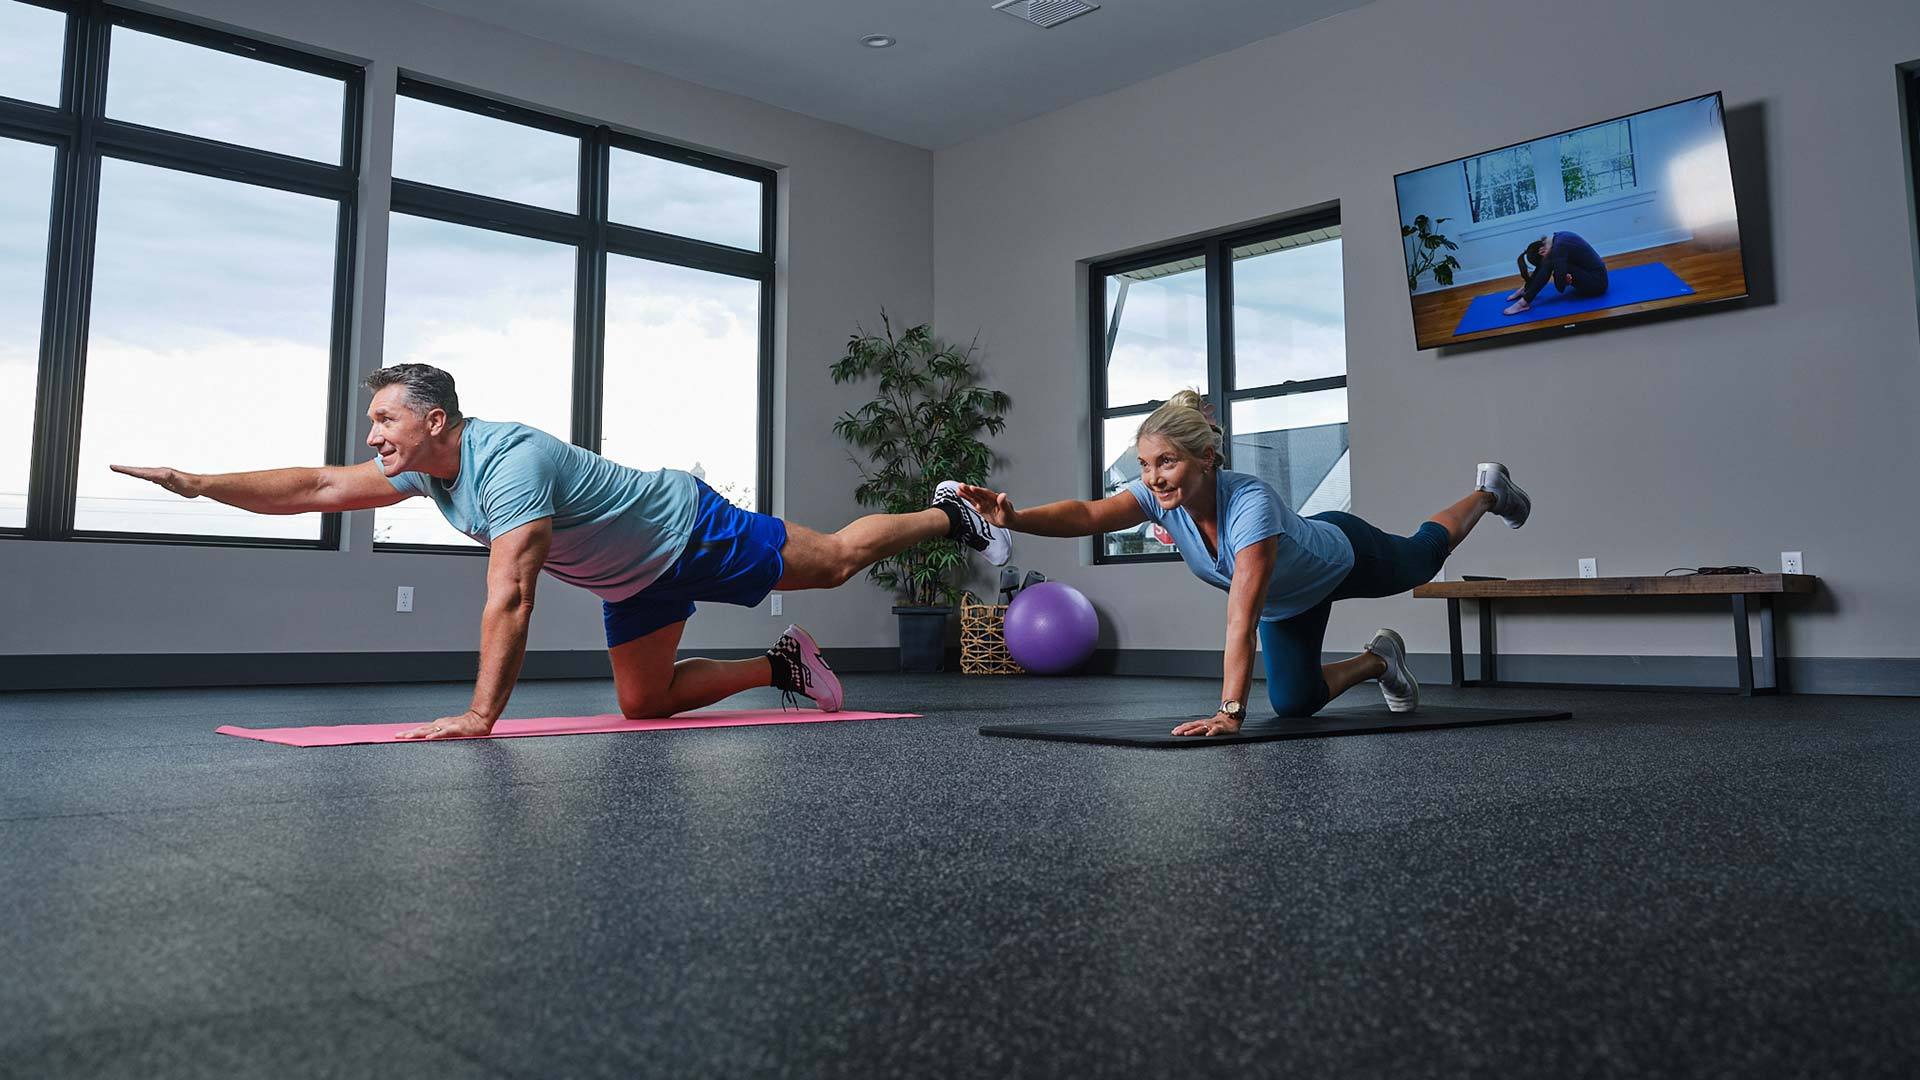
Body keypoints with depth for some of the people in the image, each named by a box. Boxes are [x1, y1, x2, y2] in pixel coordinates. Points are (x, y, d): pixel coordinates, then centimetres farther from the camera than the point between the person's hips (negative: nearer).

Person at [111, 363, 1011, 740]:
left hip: (691, 531, -8)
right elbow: (315, 489, -3)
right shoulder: (424, 470, -7)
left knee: (835, 562, 6)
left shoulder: (510, 463, -35)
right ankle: (783, 667, 25)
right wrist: (197, 482, -10)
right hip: (635, 579, 8)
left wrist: (480, 715, -41)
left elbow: (509, 598, -41)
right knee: (645, 703, 10)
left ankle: (952, 517, 29)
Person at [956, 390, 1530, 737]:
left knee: (1423, 556, 26)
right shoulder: (1158, 495, -32)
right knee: (1294, 703, 5)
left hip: (1342, 555, -4)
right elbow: (1086, 514, -48)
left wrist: (1230, 711, -59)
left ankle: (1488, 491, 58)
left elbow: (1242, 615, -54)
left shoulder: (1251, 501, -47)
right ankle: (1379, 661, 34)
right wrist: (1012, 519, -65)